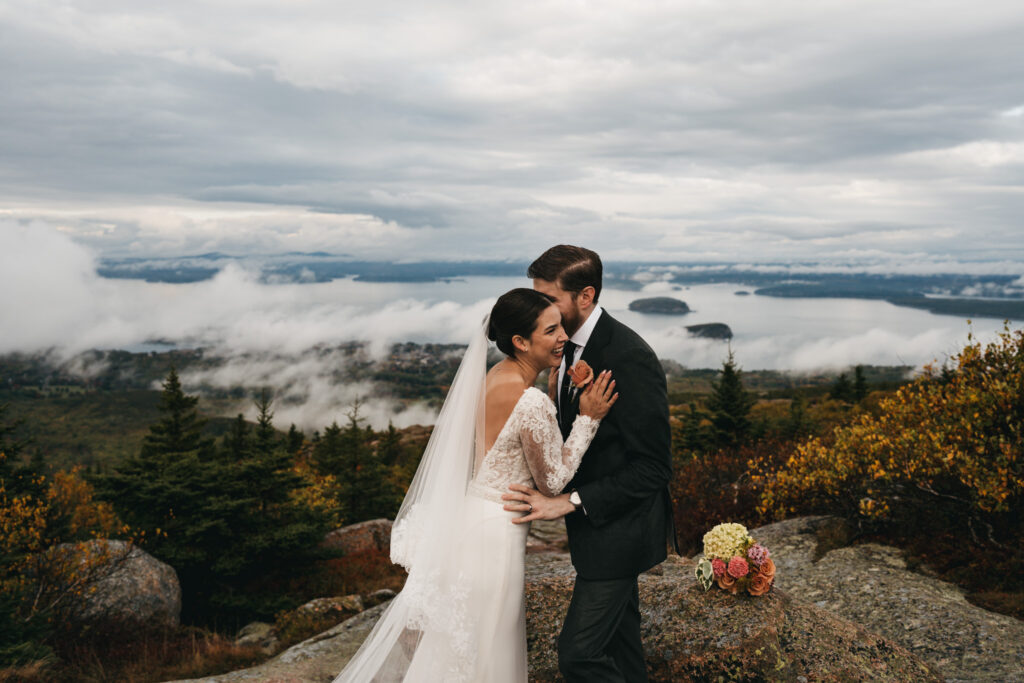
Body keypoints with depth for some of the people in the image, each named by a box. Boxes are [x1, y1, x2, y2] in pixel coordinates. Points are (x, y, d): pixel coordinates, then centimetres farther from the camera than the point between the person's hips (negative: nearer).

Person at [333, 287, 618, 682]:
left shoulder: (491, 378, 2)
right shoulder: (532, 403, -24)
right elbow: (552, 481, -12)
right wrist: (587, 419, -10)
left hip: (466, 520, 8)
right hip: (495, 533, -8)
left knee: (454, 647, 24)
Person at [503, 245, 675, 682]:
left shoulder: (629, 357, -26)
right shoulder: (570, 345, 1)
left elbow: (654, 466, -25)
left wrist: (570, 501, -27)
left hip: (619, 530, -9)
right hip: (598, 520, 9)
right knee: (618, 638, 24)